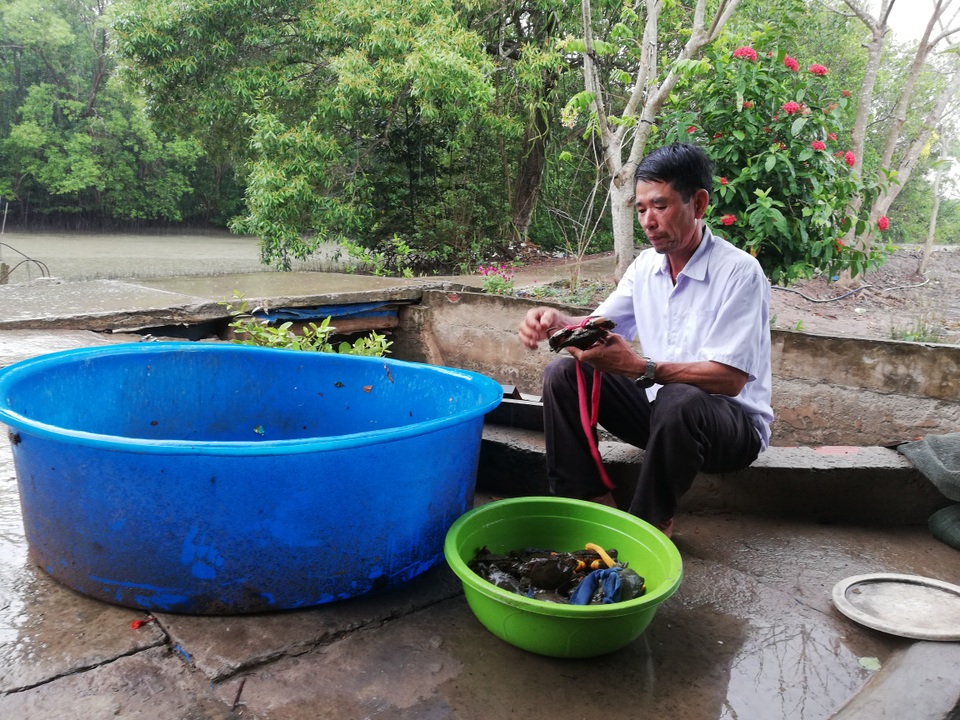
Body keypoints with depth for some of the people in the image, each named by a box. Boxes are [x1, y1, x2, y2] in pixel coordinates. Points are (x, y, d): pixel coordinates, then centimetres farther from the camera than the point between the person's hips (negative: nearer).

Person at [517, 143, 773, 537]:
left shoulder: (739, 272, -18)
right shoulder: (646, 265, 2)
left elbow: (730, 379, -24)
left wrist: (640, 367, -35)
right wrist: (557, 320, -16)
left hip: (732, 422, -6)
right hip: (657, 408, 6)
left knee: (679, 401, -39)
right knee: (563, 374, -8)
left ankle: (650, 524, -15)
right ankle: (593, 503, -9)